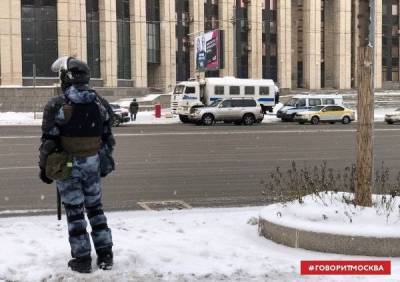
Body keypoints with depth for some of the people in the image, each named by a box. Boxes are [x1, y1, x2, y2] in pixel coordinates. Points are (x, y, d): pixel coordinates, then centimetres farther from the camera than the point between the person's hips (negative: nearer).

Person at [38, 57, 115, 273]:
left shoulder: (57, 105, -13)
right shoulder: (100, 104, 2)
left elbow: (48, 141, -11)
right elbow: (107, 138, 8)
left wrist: (44, 167, 0)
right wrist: (105, 162, 18)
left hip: (67, 166, -4)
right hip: (93, 164, 4)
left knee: (74, 211, 5)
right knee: (95, 208, 16)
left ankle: (82, 259, 11)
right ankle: (105, 255, 19)